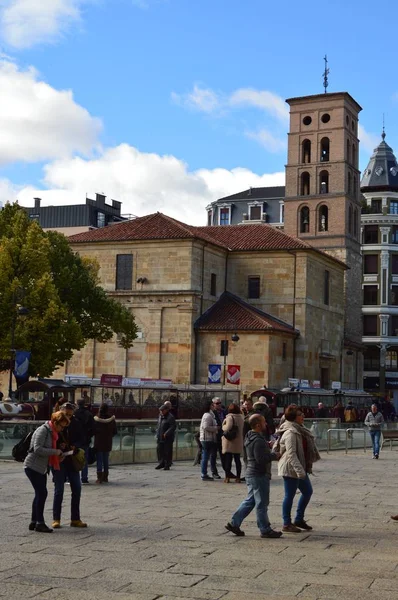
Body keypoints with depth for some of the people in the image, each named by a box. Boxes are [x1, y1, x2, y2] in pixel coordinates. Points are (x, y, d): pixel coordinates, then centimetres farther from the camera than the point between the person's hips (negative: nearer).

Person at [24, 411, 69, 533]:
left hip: (41, 468, 10)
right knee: (42, 493, -10)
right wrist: (55, 452, -21)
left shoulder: (51, 432, 12)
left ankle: (34, 522, 19)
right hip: (33, 467, -10)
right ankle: (40, 523, -3)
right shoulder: (43, 430, -16)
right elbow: (37, 449, -25)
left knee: (40, 494, 11)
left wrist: (57, 457, 3)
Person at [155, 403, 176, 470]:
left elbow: (173, 427, -18)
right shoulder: (160, 416, 12)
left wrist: (166, 434, -25)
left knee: (167, 452, -2)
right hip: (160, 437, 7)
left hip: (168, 438, -7)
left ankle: (167, 465, 5)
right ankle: (162, 463, 21)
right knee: (160, 450, 9)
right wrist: (157, 433, 15)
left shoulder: (170, 417, -13)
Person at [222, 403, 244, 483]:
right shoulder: (241, 417, 8)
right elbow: (242, 429, 11)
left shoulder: (230, 417, -12)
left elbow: (227, 428, -22)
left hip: (229, 442, -5)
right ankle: (238, 477, 10)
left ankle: (227, 477, 2)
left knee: (228, 459, 1)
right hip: (238, 443, 5)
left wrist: (223, 426, -4)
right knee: (237, 460, 9)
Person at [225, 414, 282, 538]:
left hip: (251, 474, 10)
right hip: (259, 475, -10)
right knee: (262, 503, 0)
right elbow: (261, 459, -26)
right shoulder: (258, 440, -21)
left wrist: (267, 446, 11)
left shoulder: (251, 438, 12)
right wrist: (274, 456, -13)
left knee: (250, 501, 17)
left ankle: (234, 523, 17)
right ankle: (265, 530, 8)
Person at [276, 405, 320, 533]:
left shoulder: (299, 430, 13)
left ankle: (299, 519, 26)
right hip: (290, 469, -10)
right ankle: (287, 524, 9)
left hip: (299, 468, 10)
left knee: (308, 491, 15)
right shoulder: (290, 433, -19)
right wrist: (299, 470, -31)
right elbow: (291, 453, -26)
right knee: (289, 496, -1)